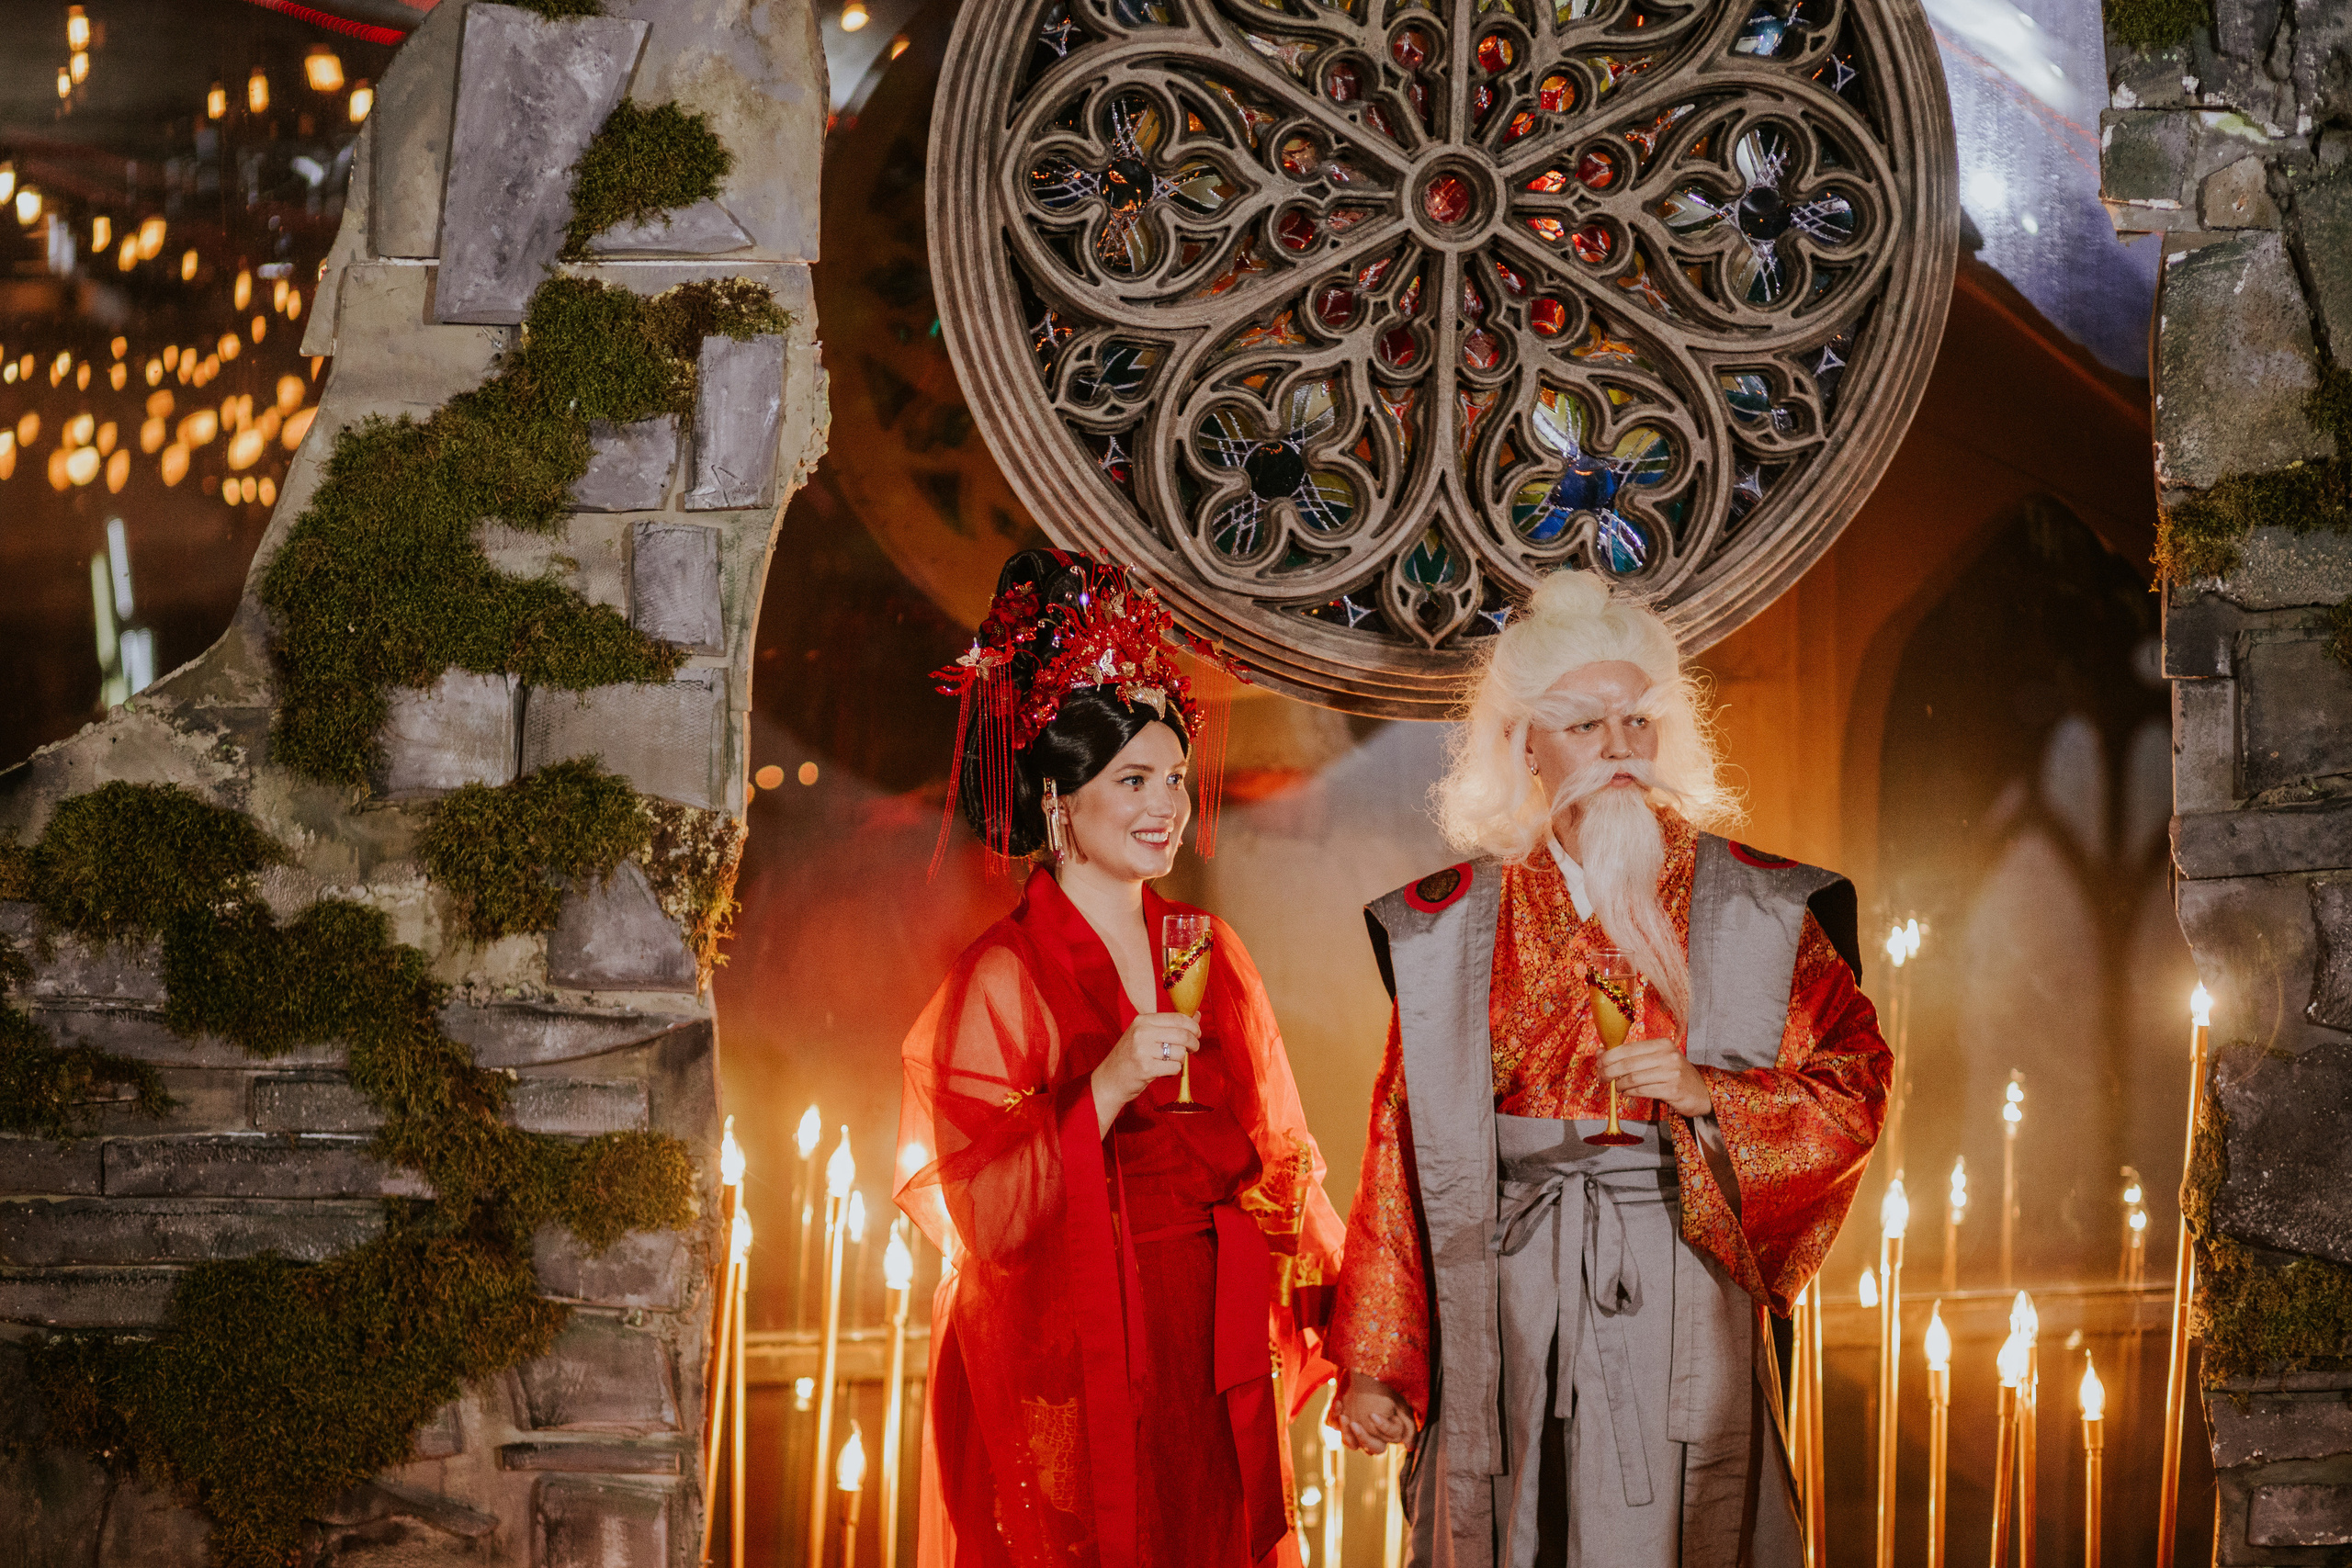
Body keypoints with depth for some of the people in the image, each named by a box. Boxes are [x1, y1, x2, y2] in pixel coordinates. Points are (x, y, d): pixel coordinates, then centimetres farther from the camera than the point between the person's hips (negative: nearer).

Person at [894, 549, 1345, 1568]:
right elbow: (983, 1216, -15)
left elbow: (1279, 1158, 15)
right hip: (1069, 1367, -5)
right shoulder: (1002, 978, -8)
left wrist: (1342, 1319, 6)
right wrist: (1104, 1089, -25)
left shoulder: (1213, 955, 9)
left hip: (1210, 1364, 5)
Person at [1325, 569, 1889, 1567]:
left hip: (1679, 1300, -1)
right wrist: (1374, 1364, 2)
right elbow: (1405, 1146, 5)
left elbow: (1855, 1092, 0)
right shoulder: (1453, 925, 6)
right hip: (1509, 1313, 1)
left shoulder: (1753, 909, 3)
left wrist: (1708, 1093, -17)